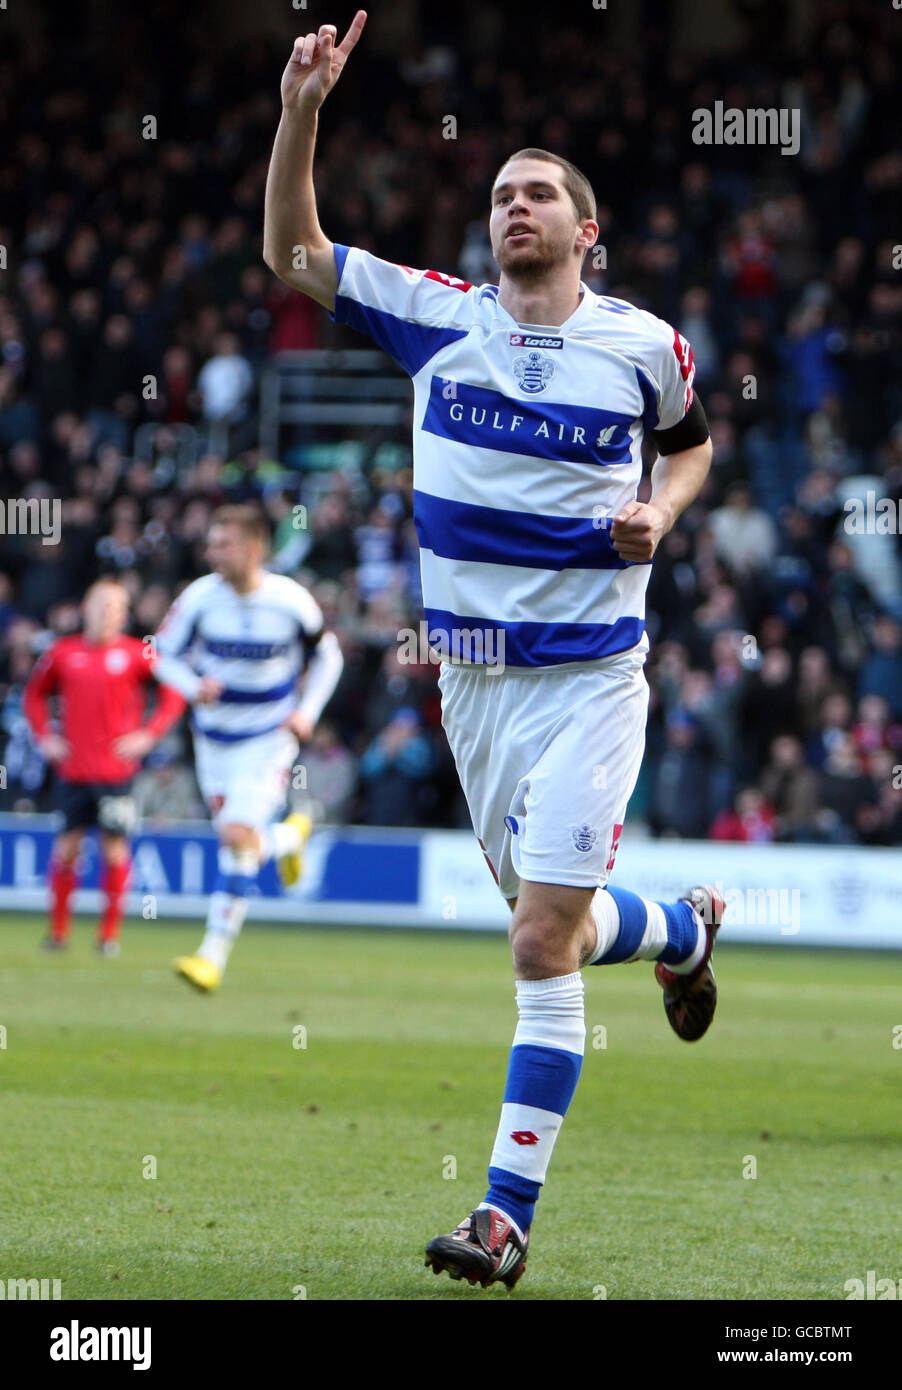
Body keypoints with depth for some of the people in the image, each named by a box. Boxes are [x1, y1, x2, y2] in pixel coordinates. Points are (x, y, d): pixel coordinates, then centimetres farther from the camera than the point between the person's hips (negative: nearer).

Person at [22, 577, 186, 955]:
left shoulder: (137, 654, -1)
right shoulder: (63, 653, 6)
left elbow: (174, 693, 4)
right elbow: (34, 694, 20)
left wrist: (149, 735, -5)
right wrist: (44, 737, 8)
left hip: (116, 767, -2)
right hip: (72, 767, 2)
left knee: (115, 847, -2)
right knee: (66, 847, 2)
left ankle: (110, 931, 9)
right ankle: (59, 928, 15)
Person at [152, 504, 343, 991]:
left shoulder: (292, 601, -13)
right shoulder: (200, 597, -11)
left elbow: (327, 655, 5)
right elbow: (166, 655, 0)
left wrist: (308, 712, -7)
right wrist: (194, 687, -21)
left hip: (268, 737, -3)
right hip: (214, 736, 3)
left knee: (238, 836, -17)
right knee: (237, 838, 12)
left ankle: (214, 955, -14)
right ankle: (290, 837, 49)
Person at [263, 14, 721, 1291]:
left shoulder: (643, 347, -3)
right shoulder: (437, 317, 0)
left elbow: (692, 442, 16)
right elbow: (292, 252, 3)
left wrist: (660, 513, -5)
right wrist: (302, 111, -10)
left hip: (588, 676, -4)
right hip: (473, 675, 4)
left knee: (542, 941, -11)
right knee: (553, 922, 16)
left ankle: (508, 1210, -6)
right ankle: (685, 929, 51)